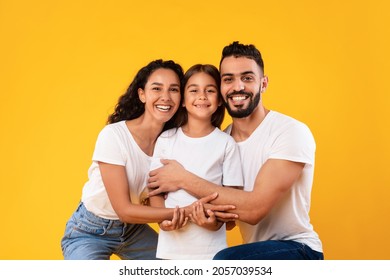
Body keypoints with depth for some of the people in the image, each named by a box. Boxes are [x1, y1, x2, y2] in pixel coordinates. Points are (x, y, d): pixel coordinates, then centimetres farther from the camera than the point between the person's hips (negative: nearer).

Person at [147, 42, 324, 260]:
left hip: (298, 249, -5)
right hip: (255, 250, 5)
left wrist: (184, 179, -19)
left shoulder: (292, 132, -16)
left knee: (226, 260, -29)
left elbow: (254, 209, -25)